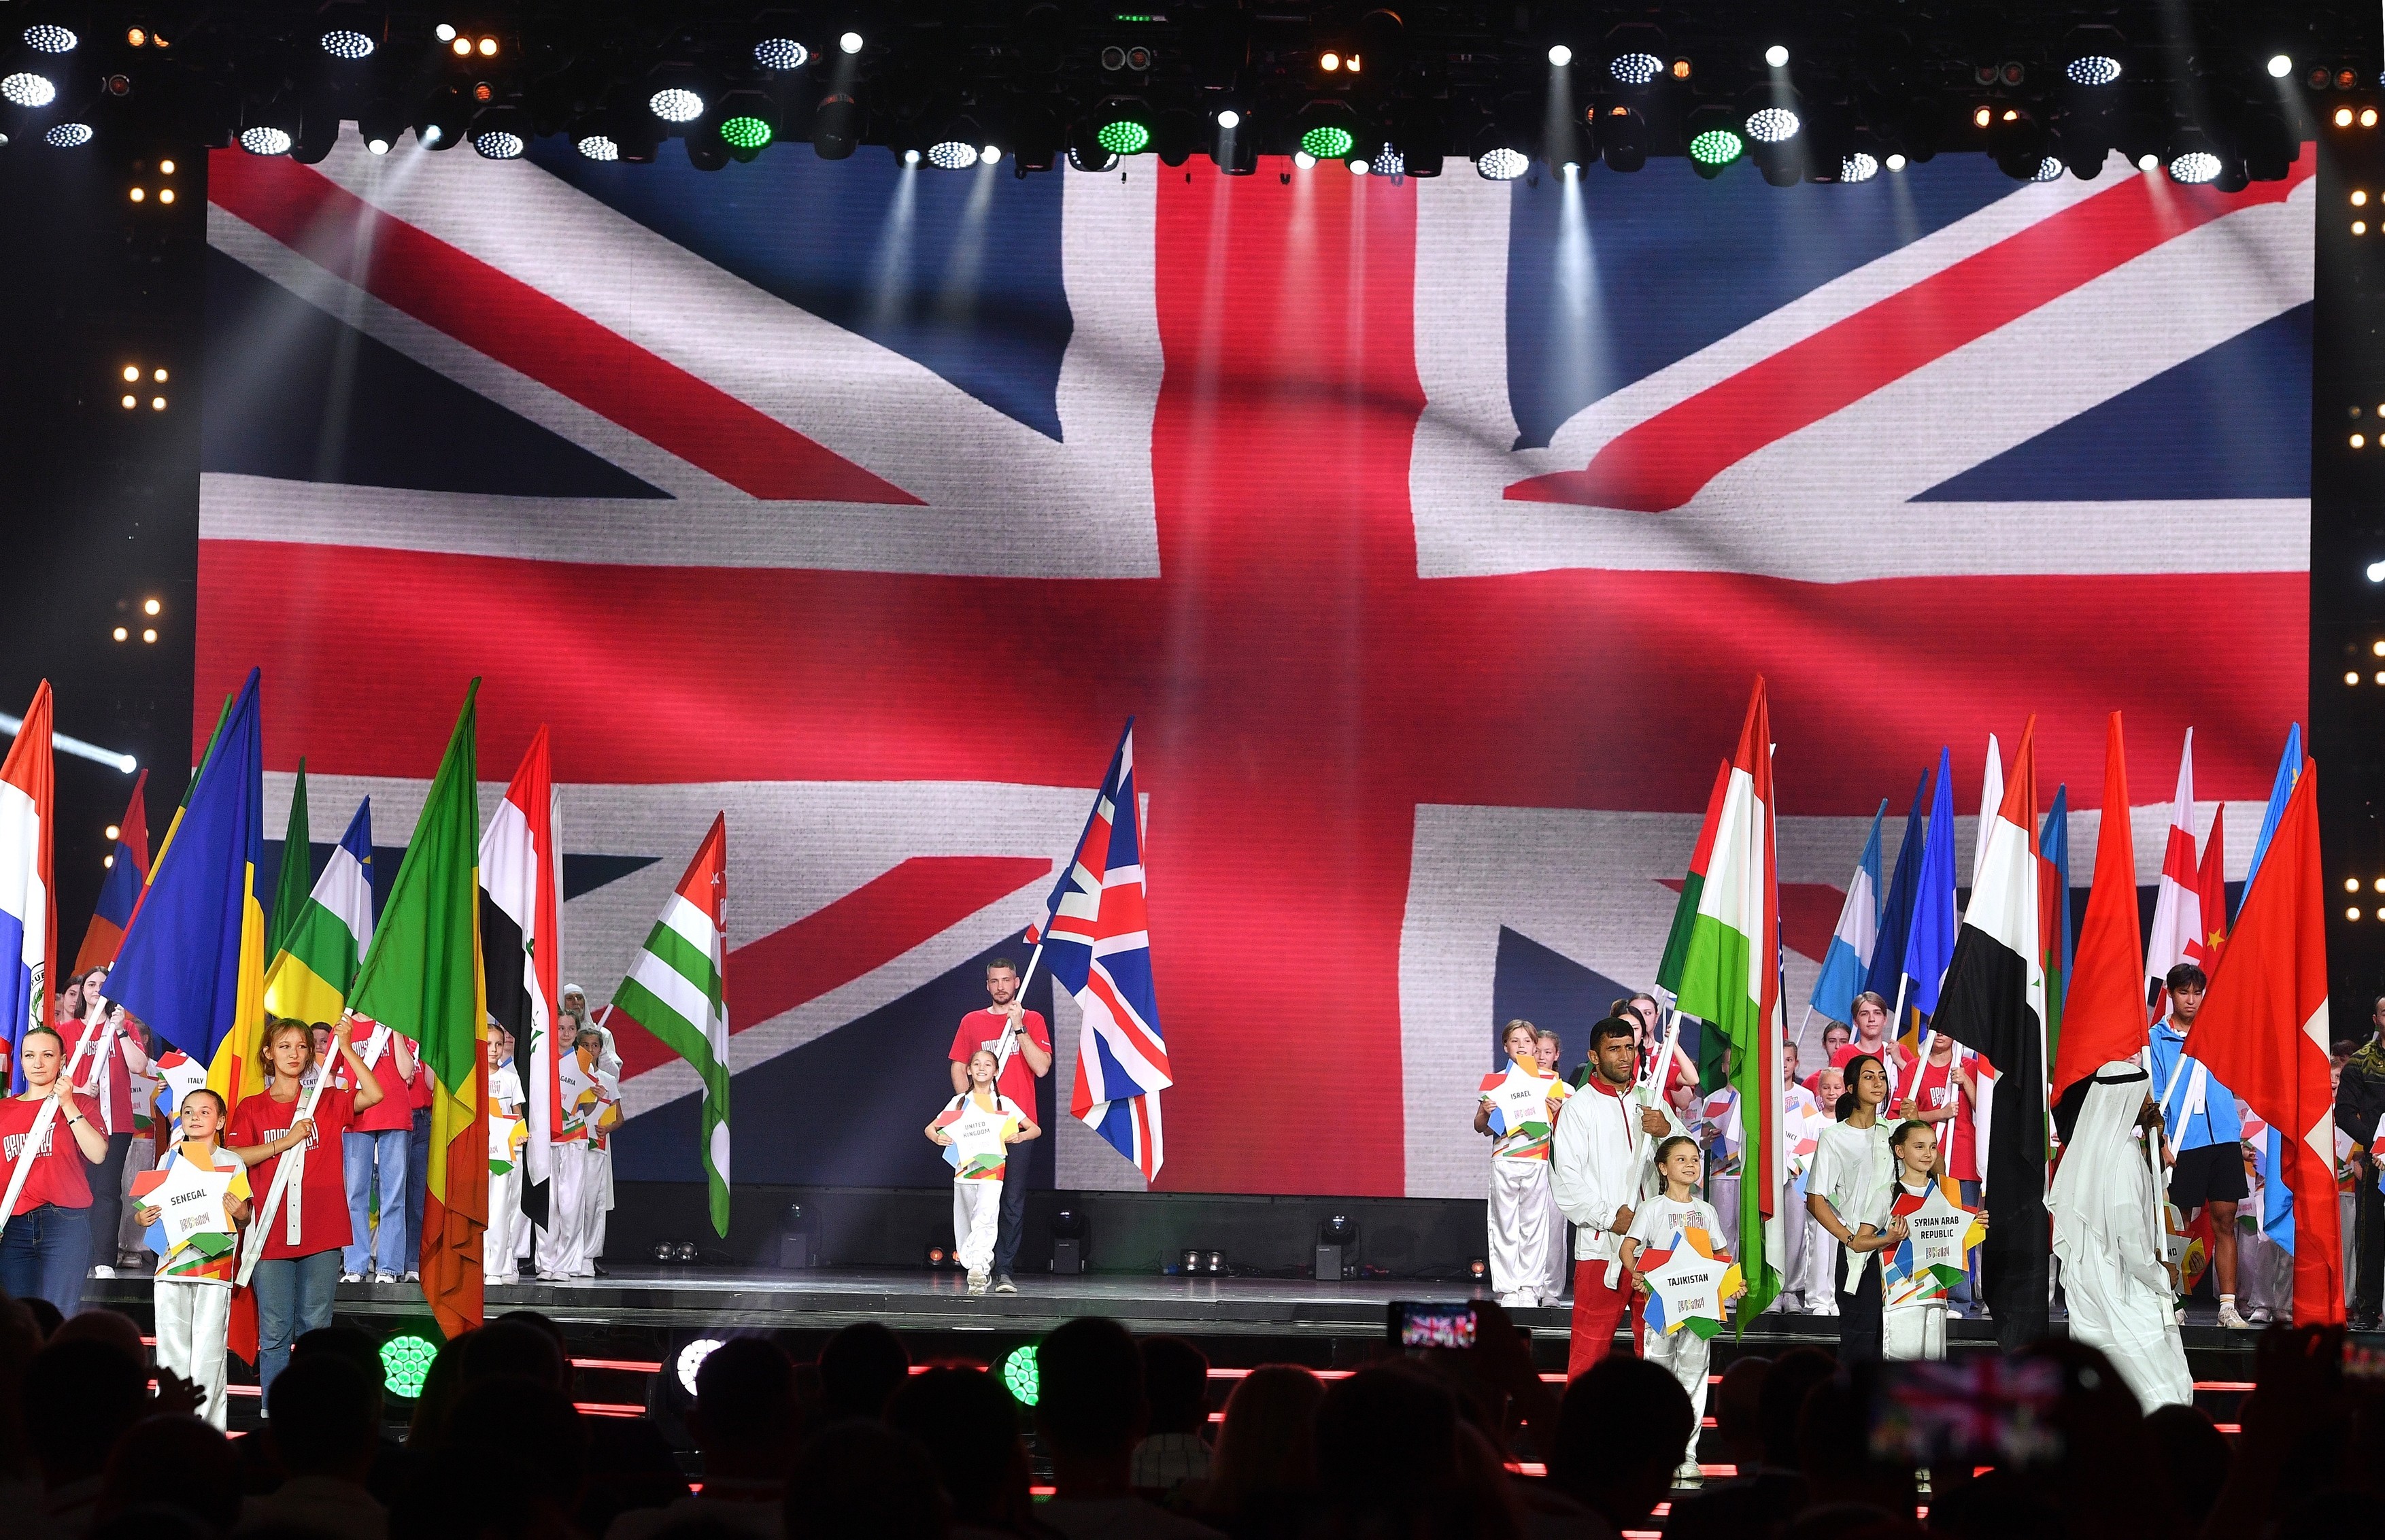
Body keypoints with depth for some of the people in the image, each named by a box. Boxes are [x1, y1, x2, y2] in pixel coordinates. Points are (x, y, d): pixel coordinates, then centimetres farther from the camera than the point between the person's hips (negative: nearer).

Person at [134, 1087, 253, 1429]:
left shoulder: (232, 1164, 5)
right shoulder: (168, 1159, 12)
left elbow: (243, 1219, 7)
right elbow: (154, 1205, 17)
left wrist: (240, 1212, -16)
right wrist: (142, 1216, -5)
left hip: (215, 1265, -2)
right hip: (171, 1261, 3)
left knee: (208, 1346, -6)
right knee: (171, 1346, 2)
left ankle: (203, 1421, -4)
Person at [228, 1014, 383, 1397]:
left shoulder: (328, 1101, 9)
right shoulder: (251, 1108, 7)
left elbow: (373, 1095, -8)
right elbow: (234, 1157, -7)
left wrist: (345, 1047, -10)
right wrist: (288, 1140, -12)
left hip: (321, 1233, 1)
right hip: (271, 1233, -1)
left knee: (315, 1328, 3)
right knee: (274, 1332, 1)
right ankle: (273, 1413, 7)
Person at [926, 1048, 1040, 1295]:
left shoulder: (1003, 1103, 10)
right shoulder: (959, 1102, 14)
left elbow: (1036, 1129, 12)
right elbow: (930, 1128, 16)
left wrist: (1021, 1135, -11)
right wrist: (937, 1137, -8)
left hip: (992, 1170, -3)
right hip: (964, 1170, 3)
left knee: (985, 1218, -24)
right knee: (965, 1225, 3)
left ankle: (978, 1269, -35)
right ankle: (983, 1272, 16)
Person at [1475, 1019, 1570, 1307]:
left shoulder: (1549, 1080, 9)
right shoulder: (1494, 1081, 9)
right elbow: (1482, 1128, 12)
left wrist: (1561, 1110, -7)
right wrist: (1485, 1112, -9)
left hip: (1538, 1161, 0)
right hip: (1504, 1161, 0)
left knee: (1535, 1224, -1)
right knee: (1505, 1224, -2)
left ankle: (1530, 1287, 3)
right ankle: (1508, 1289, 1)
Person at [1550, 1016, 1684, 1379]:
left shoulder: (1650, 1103, 15)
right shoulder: (1580, 1107, 0)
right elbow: (1566, 1176, -7)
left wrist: (1668, 1130, -10)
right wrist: (1611, 1216, -13)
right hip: (1601, 1243, -5)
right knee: (1592, 1340, -5)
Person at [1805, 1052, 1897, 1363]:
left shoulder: (1890, 1131, 14)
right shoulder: (1834, 1137, 0)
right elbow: (1815, 1201, -4)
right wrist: (1852, 1240, -13)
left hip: (1891, 1242, 4)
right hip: (1856, 1254, -4)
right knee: (1859, 1336, -8)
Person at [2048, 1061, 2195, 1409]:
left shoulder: (2088, 1144, 9)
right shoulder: (2124, 1152, -17)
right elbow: (2128, 1227, -21)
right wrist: (2161, 1276, -7)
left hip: (2087, 1284, 9)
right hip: (2122, 1290, -9)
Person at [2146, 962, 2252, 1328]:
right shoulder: (2156, 1038, 2)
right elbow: (2153, 1098, -1)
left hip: (2223, 1138, 3)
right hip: (2182, 1144, -3)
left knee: (2225, 1222, 1)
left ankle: (2228, 1307, 2)